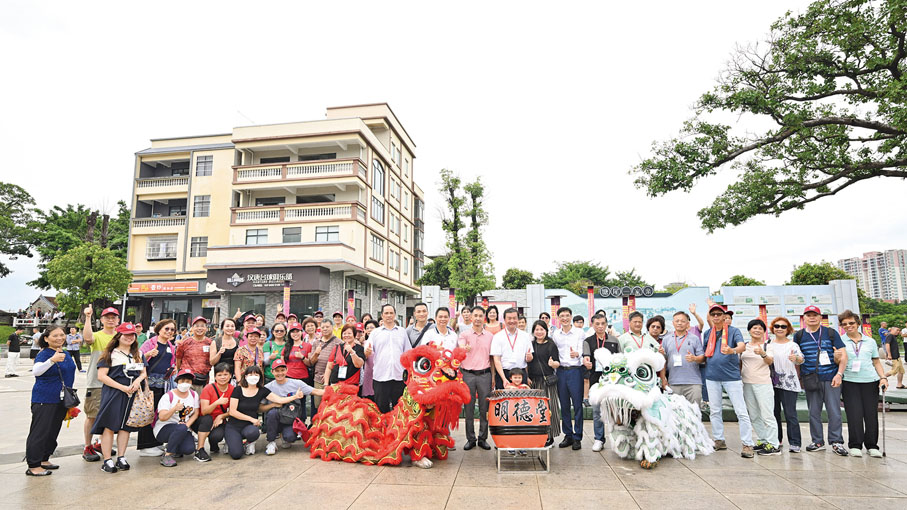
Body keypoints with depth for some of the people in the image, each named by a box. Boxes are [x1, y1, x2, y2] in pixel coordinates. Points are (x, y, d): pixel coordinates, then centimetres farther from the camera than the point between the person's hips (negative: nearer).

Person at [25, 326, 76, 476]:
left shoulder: (66, 354, 10)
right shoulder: (44, 354, -13)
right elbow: (36, 371, -31)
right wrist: (52, 360, -48)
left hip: (61, 400, 8)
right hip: (44, 400, -8)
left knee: (53, 430, 14)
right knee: (40, 431, -4)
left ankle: (44, 459, 27)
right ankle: (33, 466, 3)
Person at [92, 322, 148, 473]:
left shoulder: (139, 354, 15)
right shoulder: (110, 354, -1)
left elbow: (144, 372, 19)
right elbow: (101, 376, -8)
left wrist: (138, 380, -4)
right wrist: (122, 387, -14)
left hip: (132, 395, 5)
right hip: (113, 394, -5)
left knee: (125, 426, 9)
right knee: (110, 426, -4)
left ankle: (121, 458, 17)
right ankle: (107, 460, 4)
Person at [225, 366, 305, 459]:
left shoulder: (262, 391, 1)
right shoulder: (238, 390, -6)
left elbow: (279, 400, -6)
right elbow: (232, 411, -9)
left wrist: (295, 396, -20)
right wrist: (252, 419, -12)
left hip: (249, 426, 2)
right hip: (234, 426, -2)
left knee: (253, 432, -36)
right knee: (236, 454, -23)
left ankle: (250, 443, 2)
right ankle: (232, 442, 13)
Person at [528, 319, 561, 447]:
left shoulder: (551, 345, 1)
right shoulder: (530, 344, 11)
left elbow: (557, 363, -1)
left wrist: (553, 363, -22)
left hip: (548, 380, -3)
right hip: (533, 380, 3)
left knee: (548, 407, -4)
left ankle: (549, 436, 7)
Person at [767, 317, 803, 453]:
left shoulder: (792, 345, -2)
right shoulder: (768, 345, 9)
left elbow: (801, 359, -18)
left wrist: (796, 358, -39)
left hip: (789, 384, -4)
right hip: (772, 383, 4)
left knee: (790, 414, -6)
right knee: (774, 413, 11)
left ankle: (794, 443, 0)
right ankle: (776, 440, 22)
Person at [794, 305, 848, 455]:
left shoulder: (831, 333, 4)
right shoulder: (799, 336, 8)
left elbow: (843, 355, 1)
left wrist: (839, 374, -9)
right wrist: (799, 378, 10)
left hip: (831, 378, -2)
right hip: (810, 380, 2)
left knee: (834, 411, -2)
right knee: (814, 412, 7)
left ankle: (837, 442, 10)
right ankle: (818, 442, 18)